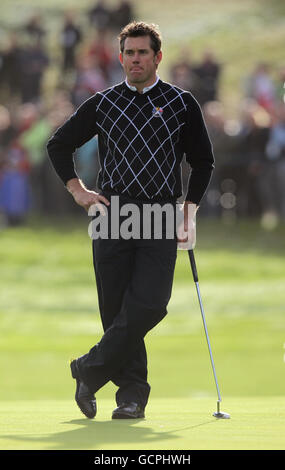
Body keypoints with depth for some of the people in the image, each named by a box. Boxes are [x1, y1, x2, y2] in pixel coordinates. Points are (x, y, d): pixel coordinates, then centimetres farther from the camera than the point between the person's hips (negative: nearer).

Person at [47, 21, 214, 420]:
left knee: (148, 305, -16)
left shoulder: (182, 104, 7)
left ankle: (90, 371, -4)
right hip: (113, 215, 1)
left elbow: (203, 161, 15)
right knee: (116, 309, -1)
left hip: (160, 221, -1)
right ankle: (132, 392, 7)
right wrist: (77, 189, 8)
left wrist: (189, 210, 6)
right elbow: (59, 144, 19)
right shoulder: (102, 105, 9)